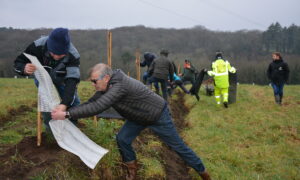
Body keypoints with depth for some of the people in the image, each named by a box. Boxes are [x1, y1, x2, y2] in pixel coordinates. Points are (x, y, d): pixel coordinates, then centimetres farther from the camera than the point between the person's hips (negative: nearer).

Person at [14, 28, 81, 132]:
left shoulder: (73, 55, -37)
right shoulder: (38, 46, -37)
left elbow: (71, 80, -44)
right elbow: (18, 63, -26)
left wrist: (64, 104, -60)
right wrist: (24, 69, -53)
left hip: (61, 81, 1)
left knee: (74, 102, -5)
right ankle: (49, 127, 0)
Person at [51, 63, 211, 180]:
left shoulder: (119, 86, -37)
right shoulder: (106, 87, -8)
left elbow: (97, 107, -44)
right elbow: (91, 102, -9)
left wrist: (66, 114, -42)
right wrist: (65, 110, -21)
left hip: (158, 115, -8)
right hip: (139, 116, 8)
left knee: (177, 146, 5)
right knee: (122, 139, -3)